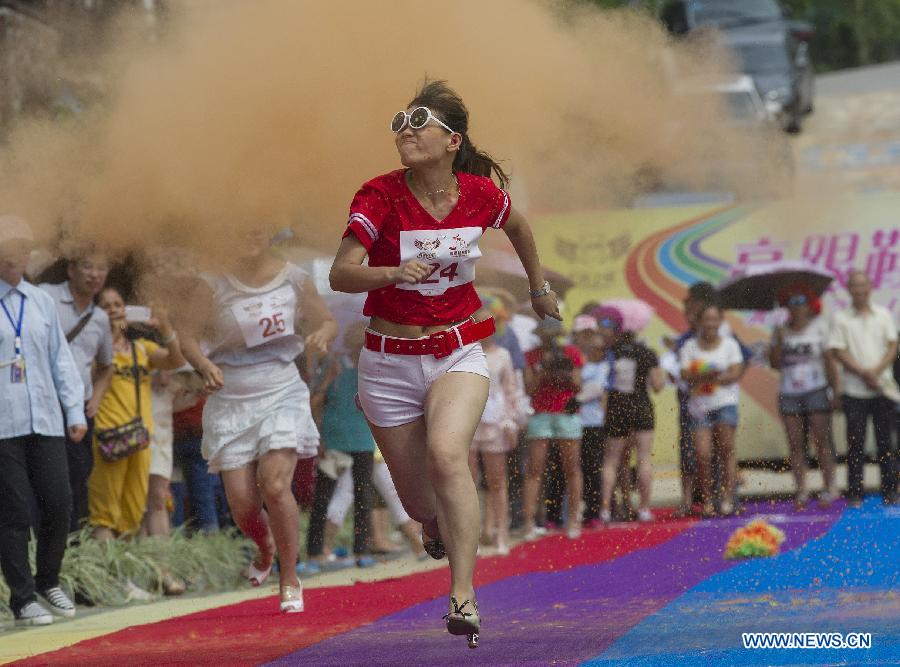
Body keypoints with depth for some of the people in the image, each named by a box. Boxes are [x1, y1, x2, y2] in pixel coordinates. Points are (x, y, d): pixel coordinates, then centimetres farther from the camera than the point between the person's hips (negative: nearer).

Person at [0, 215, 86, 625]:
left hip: (44, 422, 5)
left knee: (58, 504, -1)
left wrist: (75, 411, 10)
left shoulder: (40, 301, 14)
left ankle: (48, 581, 21)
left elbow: (60, 358, 17)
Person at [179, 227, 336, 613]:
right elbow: (188, 336, -2)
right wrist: (204, 364, -23)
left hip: (282, 395, -1)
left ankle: (289, 579, -4)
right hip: (230, 402, 1)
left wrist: (322, 335, -12)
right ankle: (265, 549, 33)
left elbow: (328, 323, 12)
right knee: (242, 502, -4)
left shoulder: (295, 280, 2)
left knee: (275, 485, -20)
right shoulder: (214, 285, -2)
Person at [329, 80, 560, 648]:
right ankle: (437, 528, 49)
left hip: (459, 354, 0)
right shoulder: (381, 196, -13)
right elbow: (340, 275, -20)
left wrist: (540, 288, 29)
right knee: (417, 500, 9)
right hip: (389, 361, 0)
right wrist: (395, 272, -38)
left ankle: (464, 596, -27)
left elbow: (518, 227, 18)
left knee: (447, 455, -29)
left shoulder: (480, 193, -6)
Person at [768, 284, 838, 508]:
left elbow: (828, 360, 1)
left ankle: (829, 489, -2)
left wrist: (834, 388, -5)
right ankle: (801, 491, 3)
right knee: (795, 444, 0)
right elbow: (775, 363, 6)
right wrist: (778, 342, -8)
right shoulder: (781, 331, 9)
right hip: (789, 394, 3)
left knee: (822, 440, -5)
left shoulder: (819, 327, 2)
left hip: (816, 391, -3)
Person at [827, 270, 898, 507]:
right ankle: (854, 493, 3)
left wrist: (876, 371, -12)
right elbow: (838, 351, -4)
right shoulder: (841, 318, 2)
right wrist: (863, 373, -12)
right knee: (856, 442, -2)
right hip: (854, 391, -2)